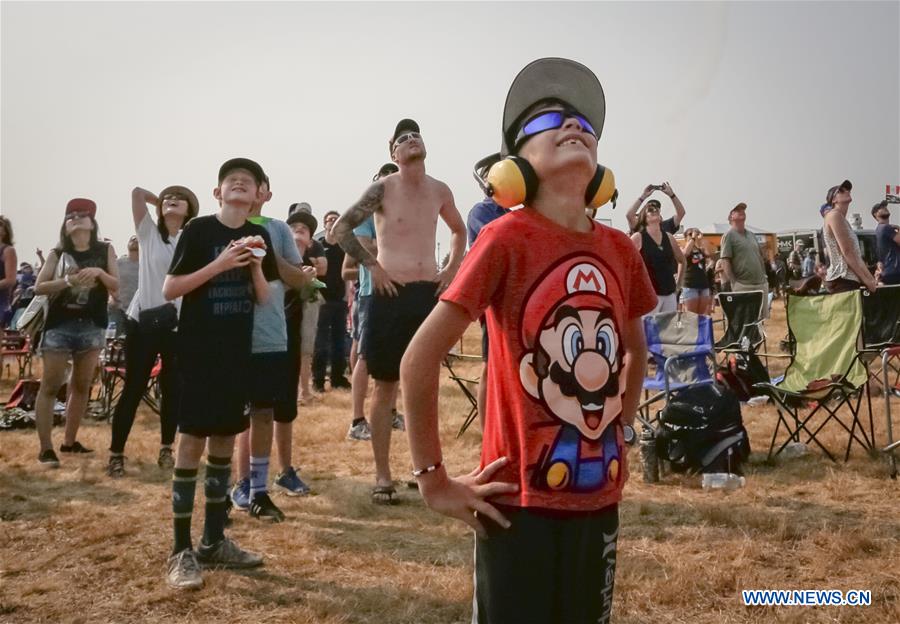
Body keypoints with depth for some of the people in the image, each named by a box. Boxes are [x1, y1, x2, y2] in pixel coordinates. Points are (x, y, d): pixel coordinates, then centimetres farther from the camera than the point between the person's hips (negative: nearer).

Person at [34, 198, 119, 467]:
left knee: (81, 386, 9)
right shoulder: (58, 253, 3)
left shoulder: (105, 250, 5)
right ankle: (46, 448, 0)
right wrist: (69, 280, -19)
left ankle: (70, 441, 22)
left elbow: (116, 286, 2)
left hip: (91, 326, 2)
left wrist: (99, 273, -17)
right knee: (50, 386, -4)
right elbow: (39, 287, -4)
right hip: (59, 325, -2)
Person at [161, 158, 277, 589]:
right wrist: (220, 264, -19)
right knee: (192, 442, -4)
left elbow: (265, 299, 9)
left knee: (224, 442, 10)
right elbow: (169, 290, -10)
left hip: (237, 352, 5)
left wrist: (256, 266, -10)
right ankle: (181, 551, 4)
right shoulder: (198, 230, -6)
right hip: (197, 350, -5)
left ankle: (214, 541, 21)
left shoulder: (258, 235, 9)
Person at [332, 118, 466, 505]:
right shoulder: (382, 189, -6)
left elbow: (459, 231, 23)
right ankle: (382, 476, 11)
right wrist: (372, 265, -11)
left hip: (430, 293, 4)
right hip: (391, 295, -4)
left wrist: (452, 269, 9)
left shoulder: (439, 191, 7)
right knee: (385, 387, 2)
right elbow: (341, 228, -6)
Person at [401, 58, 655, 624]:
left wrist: (619, 438, 15)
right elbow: (421, 357, -16)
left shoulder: (620, 250, 2)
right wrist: (435, 481, -13)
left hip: (599, 499, 6)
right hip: (521, 502, -6)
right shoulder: (507, 238, -15)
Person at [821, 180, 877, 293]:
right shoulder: (834, 215, -6)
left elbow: (857, 256, 20)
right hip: (841, 280, -10)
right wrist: (866, 280, -14)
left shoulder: (844, 220, 24)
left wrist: (871, 279, 11)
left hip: (850, 279, 10)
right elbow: (847, 252, -14)